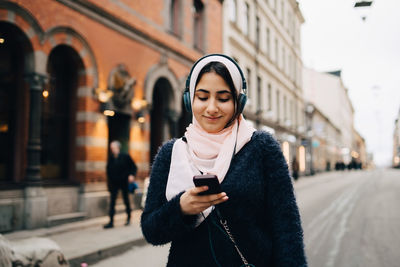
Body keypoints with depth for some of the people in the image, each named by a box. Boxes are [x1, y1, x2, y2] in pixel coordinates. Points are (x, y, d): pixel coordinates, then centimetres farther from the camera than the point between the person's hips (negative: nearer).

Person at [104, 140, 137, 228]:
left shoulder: (125, 157, -6)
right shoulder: (110, 158, 2)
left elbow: (134, 167, 0)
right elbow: (108, 170, 8)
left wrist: (132, 175, -17)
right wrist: (109, 183, 4)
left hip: (124, 182, -2)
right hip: (114, 183, 2)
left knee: (126, 201, 9)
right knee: (112, 202, -4)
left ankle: (128, 218, 28)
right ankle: (111, 222, -1)